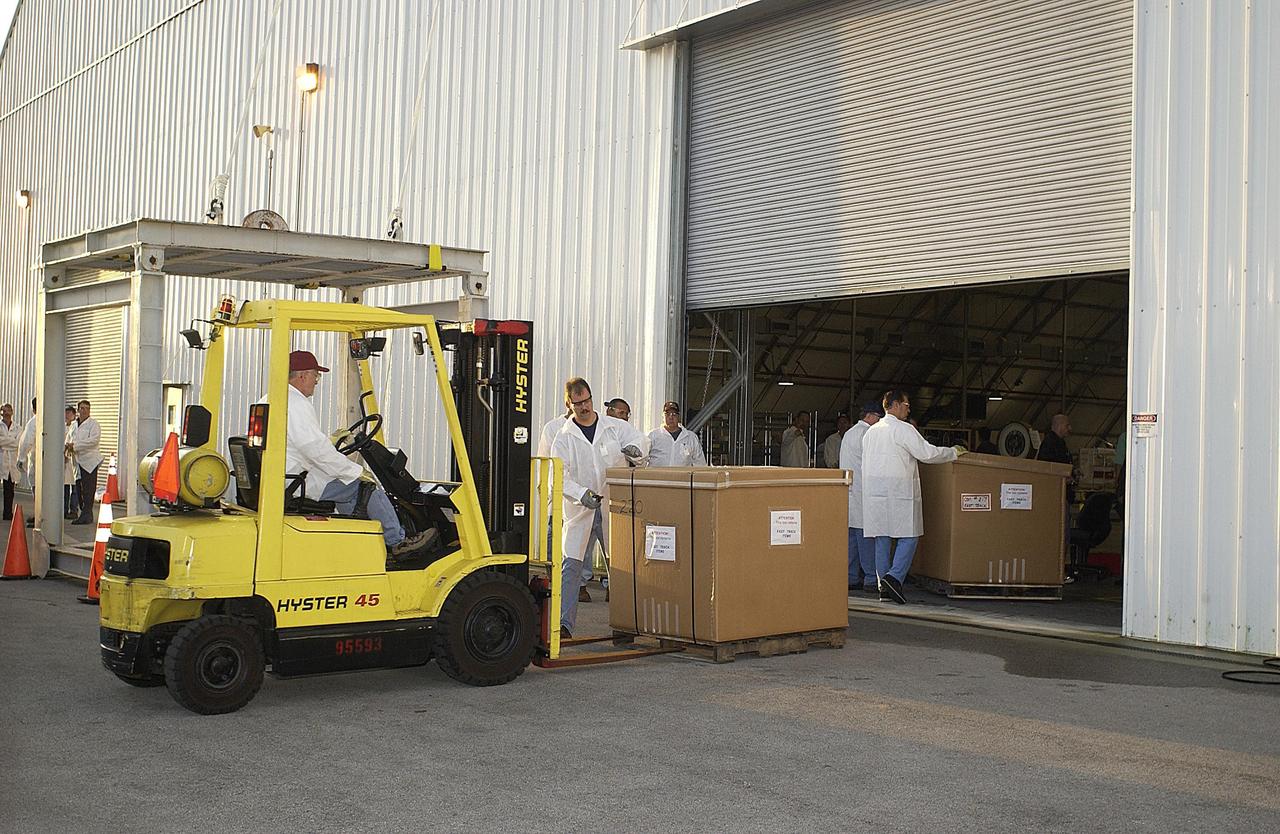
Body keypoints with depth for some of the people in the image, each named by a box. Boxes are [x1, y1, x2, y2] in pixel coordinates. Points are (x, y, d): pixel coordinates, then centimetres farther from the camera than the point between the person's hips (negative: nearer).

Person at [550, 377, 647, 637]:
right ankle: (564, 623, -6)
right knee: (571, 566, -6)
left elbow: (641, 440, -3)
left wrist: (633, 448, -28)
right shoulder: (563, 437, 4)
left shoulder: (615, 426, 7)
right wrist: (582, 494, -21)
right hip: (580, 511, -1)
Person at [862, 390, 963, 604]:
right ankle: (894, 577, -19)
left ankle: (884, 586, 7)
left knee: (881, 539, 7)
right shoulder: (903, 429, -6)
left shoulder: (871, 431, 16)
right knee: (908, 537, -3)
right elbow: (927, 453, -10)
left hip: (874, 491, 7)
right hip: (898, 491, -7)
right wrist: (954, 452, 4)